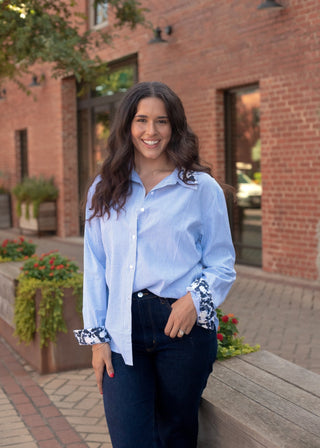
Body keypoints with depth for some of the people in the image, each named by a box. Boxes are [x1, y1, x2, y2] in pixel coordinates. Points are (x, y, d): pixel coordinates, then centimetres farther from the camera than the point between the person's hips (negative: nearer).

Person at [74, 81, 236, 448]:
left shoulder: (202, 188, 2)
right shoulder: (104, 191, 10)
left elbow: (222, 265, 4)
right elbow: (95, 269, 9)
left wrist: (196, 298, -14)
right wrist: (96, 336, 3)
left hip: (184, 326, -1)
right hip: (123, 332, 2)